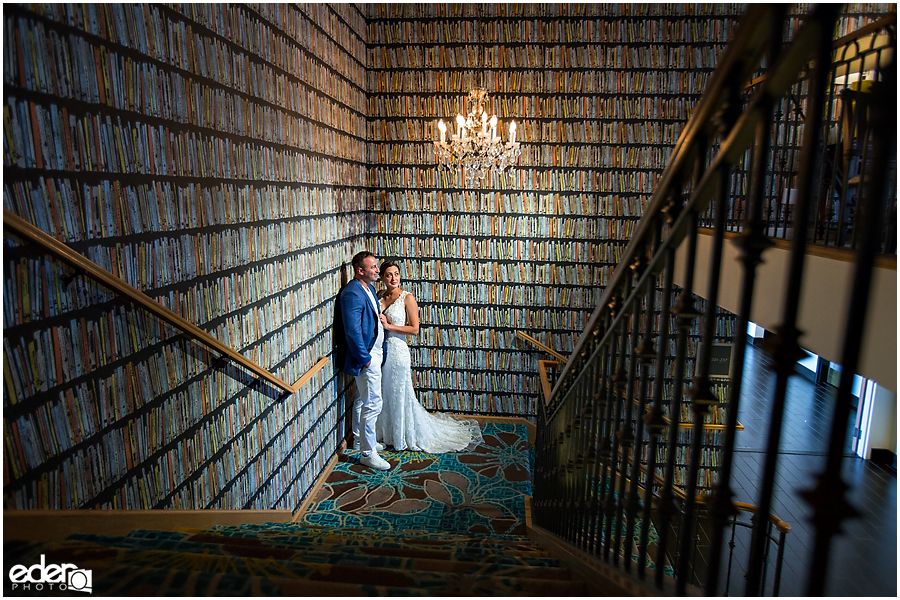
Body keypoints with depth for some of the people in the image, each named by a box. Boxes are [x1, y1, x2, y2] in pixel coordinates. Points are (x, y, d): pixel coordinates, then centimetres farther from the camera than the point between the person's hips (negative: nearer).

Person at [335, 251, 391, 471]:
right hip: (366, 356, -10)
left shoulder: (369, 288, 9)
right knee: (372, 404, -4)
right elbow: (352, 331, -25)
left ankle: (360, 440, 37)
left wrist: (381, 317, 2)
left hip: (374, 353, 10)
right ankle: (367, 453, 7)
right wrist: (364, 358, -20)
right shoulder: (352, 293, -22)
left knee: (362, 400, 21)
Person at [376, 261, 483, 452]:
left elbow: (414, 329, -13)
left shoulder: (407, 298, -10)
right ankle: (385, 433, 34)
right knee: (382, 395, 15)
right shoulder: (380, 296, 6)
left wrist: (389, 326, -17)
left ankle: (403, 438, 23)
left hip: (397, 351, -5)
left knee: (400, 395, 5)